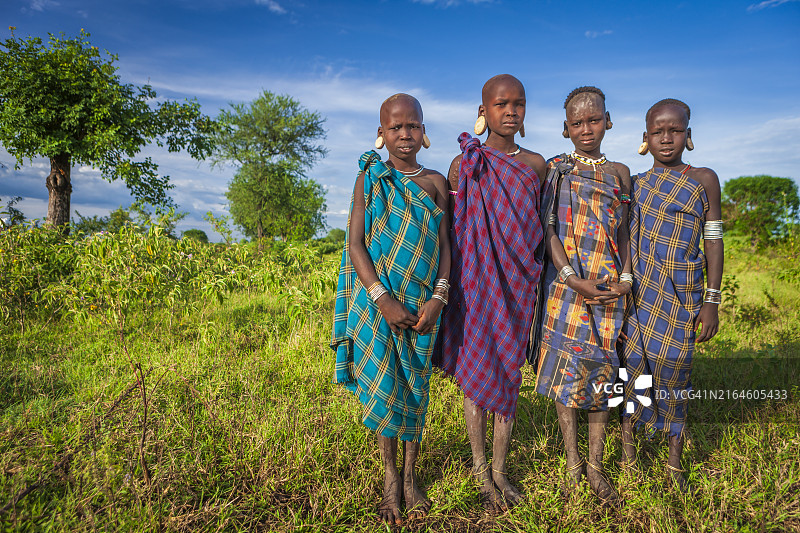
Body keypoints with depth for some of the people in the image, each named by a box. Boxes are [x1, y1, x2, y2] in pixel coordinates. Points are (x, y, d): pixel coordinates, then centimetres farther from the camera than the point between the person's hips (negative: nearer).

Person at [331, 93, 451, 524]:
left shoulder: (435, 181, 5)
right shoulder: (369, 180, 1)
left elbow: (444, 245, 2)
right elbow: (355, 244, -6)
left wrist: (438, 297, -12)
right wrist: (383, 299, -17)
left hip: (421, 302, 1)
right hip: (377, 300, -1)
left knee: (415, 387, 9)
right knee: (383, 387, 5)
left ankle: (411, 476, 26)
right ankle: (390, 476, 24)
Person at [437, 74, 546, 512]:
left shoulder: (536, 164, 6)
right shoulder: (463, 165, -2)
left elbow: (538, 228, 11)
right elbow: (452, 231, 0)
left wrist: (535, 280, 9)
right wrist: (447, 289, -1)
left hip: (515, 282, 2)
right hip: (474, 280, -2)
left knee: (507, 373, 8)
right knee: (475, 373, 5)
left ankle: (500, 468, 23)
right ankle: (480, 470, 21)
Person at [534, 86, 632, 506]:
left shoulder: (619, 172, 11)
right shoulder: (555, 170, 3)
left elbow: (625, 232, 9)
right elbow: (548, 230, -4)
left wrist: (626, 279, -6)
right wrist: (574, 280, -13)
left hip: (609, 288, 2)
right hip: (566, 283, -2)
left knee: (602, 369, 6)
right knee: (566, 369, 2)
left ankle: (596, 465, 19)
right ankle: (573, 465, 17)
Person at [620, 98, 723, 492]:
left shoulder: (704, 180, 4)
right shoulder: (635, 184, 9)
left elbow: (713, 242, 2)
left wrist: (711, 301, -3)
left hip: (681, 292, -1)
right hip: (637, 289, 2)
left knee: (673, 369, 1)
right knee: (632, 361, 1)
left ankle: (675, 460, 18)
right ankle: (627, 434, 22)